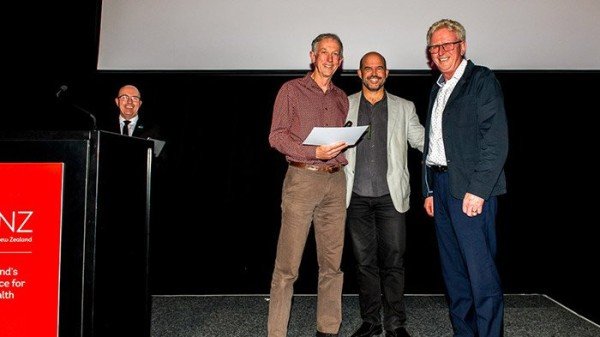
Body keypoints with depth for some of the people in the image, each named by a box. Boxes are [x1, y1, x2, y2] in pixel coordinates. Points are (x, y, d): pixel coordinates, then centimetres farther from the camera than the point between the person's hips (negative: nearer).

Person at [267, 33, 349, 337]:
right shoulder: (292, 90, 4)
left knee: (332, 262, 8)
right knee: (287, 264, -5)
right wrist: (314, 152, -14)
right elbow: (276, 136, -4)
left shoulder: (341, 97, 19)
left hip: (335, 181, 5)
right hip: (301, 178, -5)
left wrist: (342, 154, 4)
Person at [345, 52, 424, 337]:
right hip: (357, 197, 1)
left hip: (391, 196, 0)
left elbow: (422, 141, 5)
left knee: (393, 261, 1)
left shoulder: (404, 108, 11)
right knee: (365, 262, 8)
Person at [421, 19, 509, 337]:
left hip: (470, 189, -7)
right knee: (452, 267, 11)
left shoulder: (482, 80, -2)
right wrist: (429, 190, 15)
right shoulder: (437, 89, 20)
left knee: (480, 268, -6)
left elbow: (496, 140, -12)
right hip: (440, 185, 8)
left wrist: (478, 189, -18)